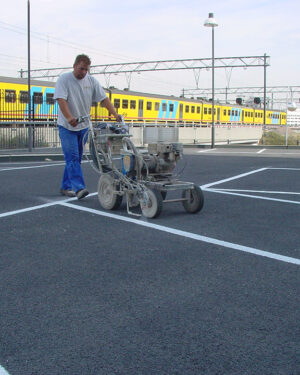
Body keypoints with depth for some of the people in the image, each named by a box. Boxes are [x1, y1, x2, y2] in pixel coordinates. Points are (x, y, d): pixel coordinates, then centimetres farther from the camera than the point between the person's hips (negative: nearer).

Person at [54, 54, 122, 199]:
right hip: (67, 126, -5)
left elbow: (104, 99, 2)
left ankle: (66, 187, 19)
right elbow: (61, 100, -19)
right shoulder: (64, 79, -8)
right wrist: (69, 118, -35)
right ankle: (79, 187, -19)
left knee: (75, 158, 9)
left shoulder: (91, 81, 5)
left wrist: (115, 114, -11)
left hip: (83, 126, 5)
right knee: (72, 157, -13)